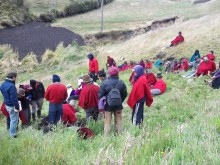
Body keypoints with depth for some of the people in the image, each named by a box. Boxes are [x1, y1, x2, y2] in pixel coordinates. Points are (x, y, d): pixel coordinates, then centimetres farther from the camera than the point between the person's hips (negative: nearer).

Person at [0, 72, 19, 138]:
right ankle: (13, 134, 13)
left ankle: (11, 132, 37)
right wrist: (17, 107, -19)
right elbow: (14, 98, -26)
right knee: (14, 120, 4)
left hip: (7, 105, 9)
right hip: (12, 106, -9)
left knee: (12, 119, 25)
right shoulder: (11, 86, -27)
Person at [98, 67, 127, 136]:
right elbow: (125, 94, 5)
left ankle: (106, 136, 6)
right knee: (118, 121, 12)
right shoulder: (121, 83, -3)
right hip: (118, 106, 2)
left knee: (107, 122, 5)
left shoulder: (105, 83, -12)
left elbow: (100, 95, -8)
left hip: (108, 105, -2)